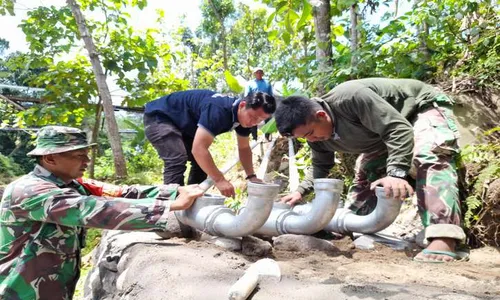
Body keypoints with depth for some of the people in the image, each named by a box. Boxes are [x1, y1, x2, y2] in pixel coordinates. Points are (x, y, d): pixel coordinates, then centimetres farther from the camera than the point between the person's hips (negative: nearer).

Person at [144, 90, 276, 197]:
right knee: (177, 160, -27)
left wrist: (251, 176, -10)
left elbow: (244, 148, 3)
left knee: (203, 162, 5)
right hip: (159, 117, -9)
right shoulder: (219, 111, -38)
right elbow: (198, 149, -42)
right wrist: (220, 180, -40)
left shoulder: (244, 116, -9)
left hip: (182, 124, 9)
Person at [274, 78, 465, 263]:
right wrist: (301, 191, -8)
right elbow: (321, 166, 5)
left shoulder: (352, 97, -40)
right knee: (365, 173, 8)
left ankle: (444, 239, -41)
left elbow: (399, 128, -40)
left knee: (429, 158, -32)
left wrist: (397, 172, -49)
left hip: (424, 106, -8)